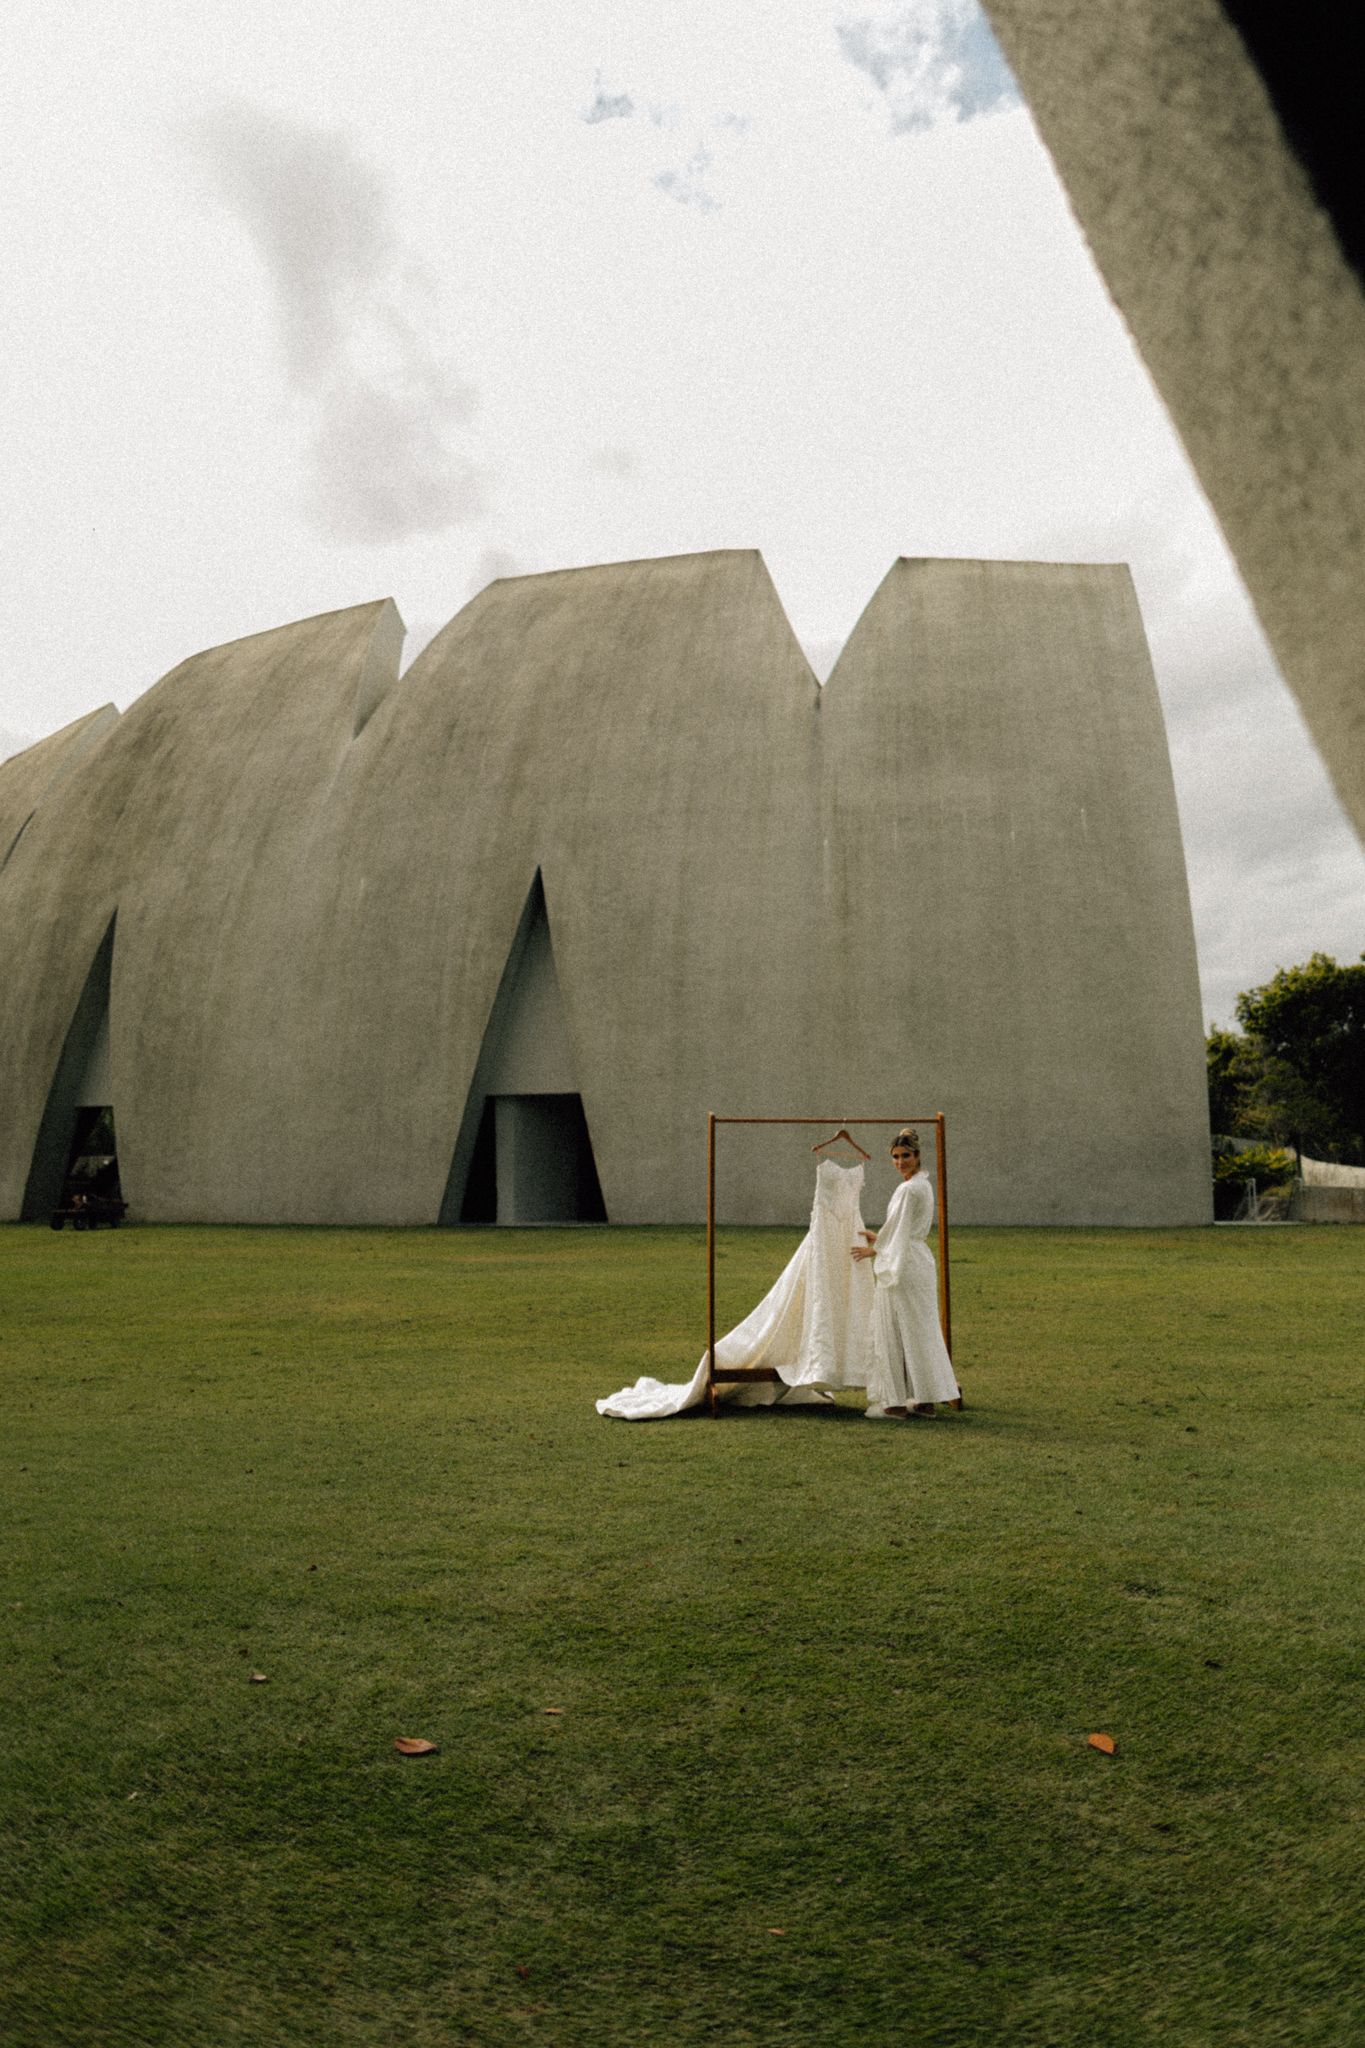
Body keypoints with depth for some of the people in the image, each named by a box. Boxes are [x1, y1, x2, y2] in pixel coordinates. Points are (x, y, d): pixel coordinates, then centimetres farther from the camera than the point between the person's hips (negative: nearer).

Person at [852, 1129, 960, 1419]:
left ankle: (896, 1401, 4)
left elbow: (897, 1230, -10)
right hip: (920, 1262, 10)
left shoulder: (909, 1189, -17)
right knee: (921, 1330, 12)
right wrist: (878, 1237, 26)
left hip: (902, 1265, -10)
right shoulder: (924, 1185, 13)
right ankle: (926, 1399, 17)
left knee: (895, 1331, -1)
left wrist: (873, 1249, 4)